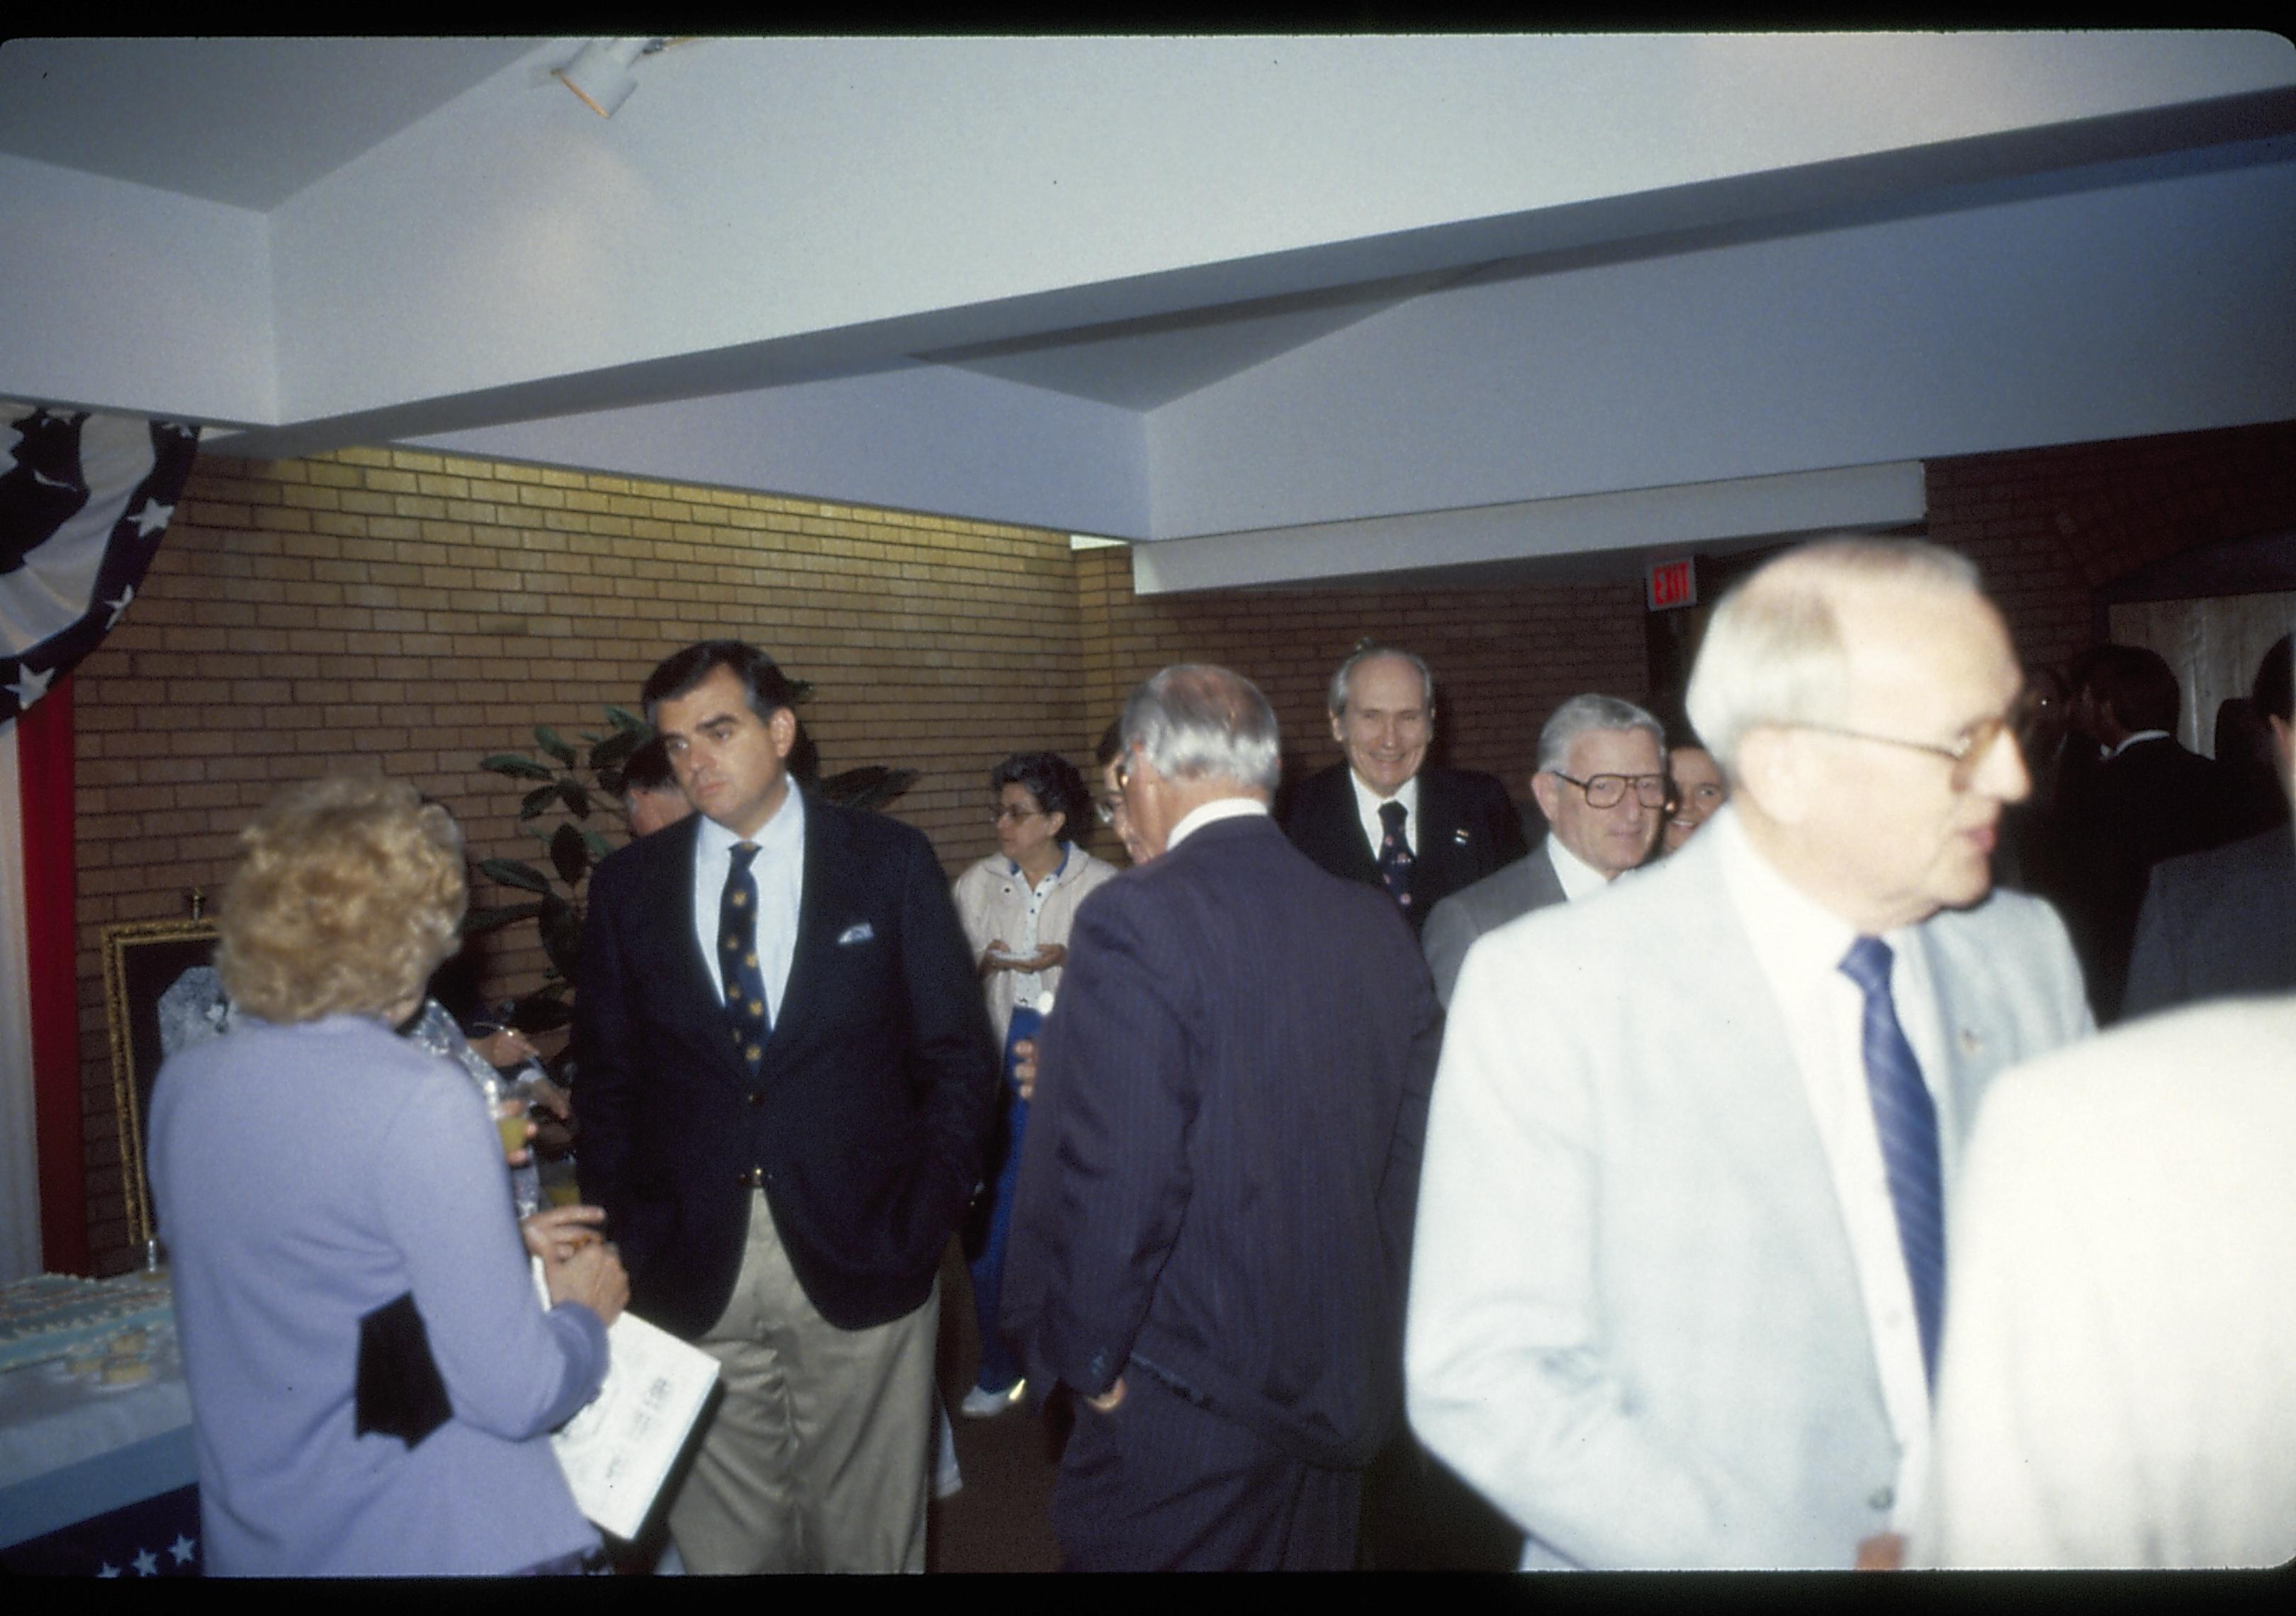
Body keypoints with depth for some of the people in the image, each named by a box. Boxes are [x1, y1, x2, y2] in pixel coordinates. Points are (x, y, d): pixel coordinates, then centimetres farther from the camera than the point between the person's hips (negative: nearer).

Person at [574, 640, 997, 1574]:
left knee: (868, 1533, 13)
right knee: (721, 1539, 13)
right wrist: (623, 1237, -1)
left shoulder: (889, 862, -1)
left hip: (859, 1261, -1)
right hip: (691, 1278, 2)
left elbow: (958, 1058, 1)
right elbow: (607, 1078, 8)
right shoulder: (629, 885, 4)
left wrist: (925, 1218, -6)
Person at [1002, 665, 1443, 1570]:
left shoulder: (1136, 922, -20)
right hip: (1348, 1391, 6)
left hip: (1185, 1422, -6)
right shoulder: (1379, 929, 0)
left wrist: (1089, 1362, -8)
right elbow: (1411, 1149, 6)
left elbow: (1114, 1181, -23)